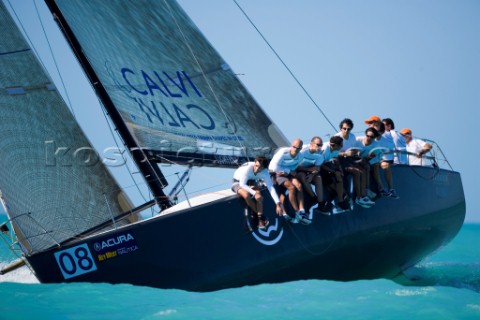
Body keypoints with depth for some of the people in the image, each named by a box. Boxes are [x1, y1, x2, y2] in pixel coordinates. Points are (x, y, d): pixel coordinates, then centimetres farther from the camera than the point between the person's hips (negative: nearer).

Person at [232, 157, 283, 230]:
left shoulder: (265, 172, -23)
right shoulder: (248, 168, -36)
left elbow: (271, 188, -26)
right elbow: (242, 184, -35)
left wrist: (278, 204, -34)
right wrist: (254, 193, -46)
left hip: (250, 182, 4)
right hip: (238, 182, -3)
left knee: (258, 194, -29)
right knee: (246, 195, -35)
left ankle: (260, 220, -23)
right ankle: (262, 217, -18)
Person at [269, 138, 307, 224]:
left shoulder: (300, 156, -5)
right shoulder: (283, 152, -22)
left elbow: (293, 168, -1)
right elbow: (273, 167, -22)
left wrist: (285, 172, -23)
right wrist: (289, 171, -17)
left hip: (287, 173, 5)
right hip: (277, 173, -5)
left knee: (299, 185, -23)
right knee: (292, 187, -28)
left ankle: (302, 212, -27)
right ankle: (297, 213, -21)